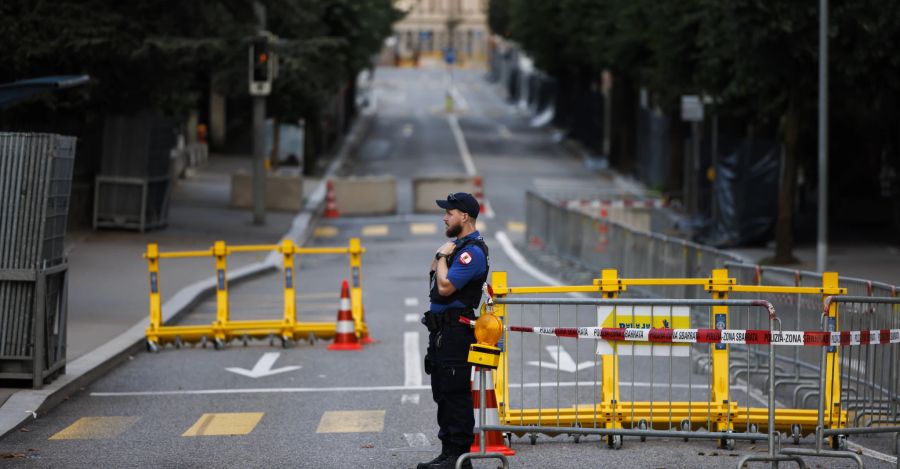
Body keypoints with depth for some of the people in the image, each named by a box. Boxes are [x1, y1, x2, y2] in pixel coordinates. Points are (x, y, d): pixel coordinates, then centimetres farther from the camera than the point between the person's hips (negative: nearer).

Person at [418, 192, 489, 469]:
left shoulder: (472, 251, -16)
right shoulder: (457, 245, 17)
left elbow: (445, 287, -22)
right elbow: (433, 278, 22)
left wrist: (443, 257, -8)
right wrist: (440, 255, 6)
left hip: (456, 329, -11)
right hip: (441, 329, 11)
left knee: (456, 394, -9)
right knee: (442, 392, 14)